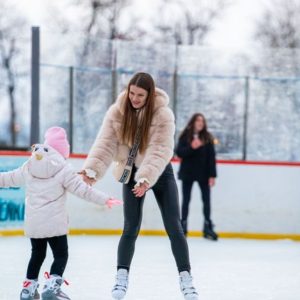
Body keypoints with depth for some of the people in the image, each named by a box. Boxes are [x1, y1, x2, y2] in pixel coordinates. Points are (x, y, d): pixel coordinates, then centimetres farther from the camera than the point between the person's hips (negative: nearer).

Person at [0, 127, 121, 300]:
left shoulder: (29, 167, 6)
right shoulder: (63, 169, -9)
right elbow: (82, 190, -10)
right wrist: (104, 199, -6)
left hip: (33, 223, 5)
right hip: (54, 223, -5)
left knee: (37, 254, 20)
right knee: (61, 255, 3)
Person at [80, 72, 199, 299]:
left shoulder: (163, 115, -23)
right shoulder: (117, 112, -14)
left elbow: (160, 150, -30)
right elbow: (106, 144, -20)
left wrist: (146, 178, -43)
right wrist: (92, 169, -35)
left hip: (160, 173, -1)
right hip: (132, 172, 1)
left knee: (174, 227, -4)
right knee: (131, 228, -3)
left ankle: (186, 279, 2)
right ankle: (122, 278, 7)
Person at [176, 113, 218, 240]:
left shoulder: (207, 137, -1)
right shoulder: (185, 136, -3)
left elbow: (211, 157, -2)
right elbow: (179, 152, -9)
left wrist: (212, 175, -8)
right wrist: (191, 147, -25)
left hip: (203, 173, 1)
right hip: (187, 173, -1)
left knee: (206, 200, 1)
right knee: (186, 200, 7)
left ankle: (208, 227, 8)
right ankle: (183, 227, 15)